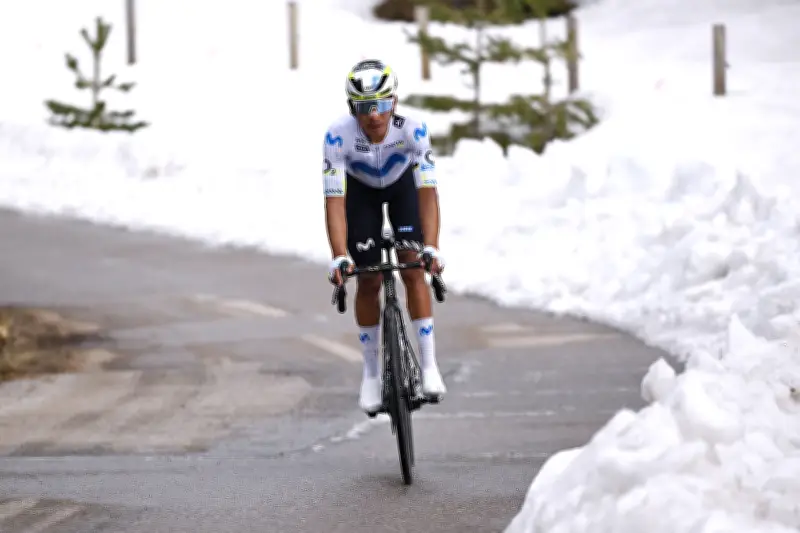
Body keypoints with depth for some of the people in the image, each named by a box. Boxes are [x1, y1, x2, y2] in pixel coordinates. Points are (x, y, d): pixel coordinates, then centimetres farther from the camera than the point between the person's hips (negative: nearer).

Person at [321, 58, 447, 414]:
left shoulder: (412, 130, -37)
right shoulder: (338, 136, -37)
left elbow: (427, 192, -39)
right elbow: (334, 200, -37)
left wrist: (432, 247, -50)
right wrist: (339, 256, -48)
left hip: (402, 183, 0)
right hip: (360, 189, 0)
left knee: (413, 269, -14)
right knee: (368, 282, -3)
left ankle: (428, 364, -6)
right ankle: (371, 372, 12)